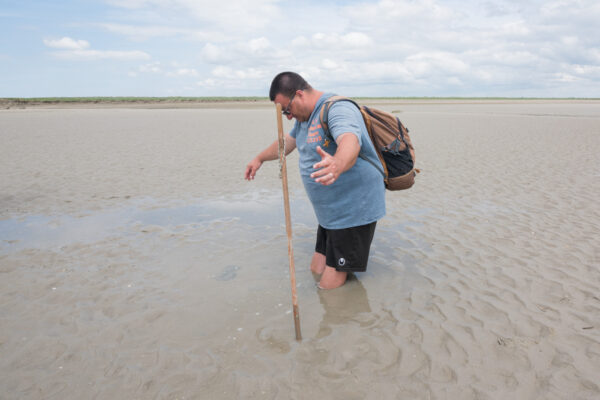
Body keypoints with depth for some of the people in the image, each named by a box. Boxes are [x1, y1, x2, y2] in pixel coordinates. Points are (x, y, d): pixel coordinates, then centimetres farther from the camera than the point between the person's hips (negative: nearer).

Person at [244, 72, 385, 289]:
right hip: (330, 212, 10)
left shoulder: (338, 109, -22)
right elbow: (287, 141, 28)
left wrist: (337, 165, -64)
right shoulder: (305, 116, 11)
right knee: (316, 271, 15)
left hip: (355, 209, -10)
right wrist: (260, 158, 36)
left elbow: (350, 142, -43)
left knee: (330, 287, -9)